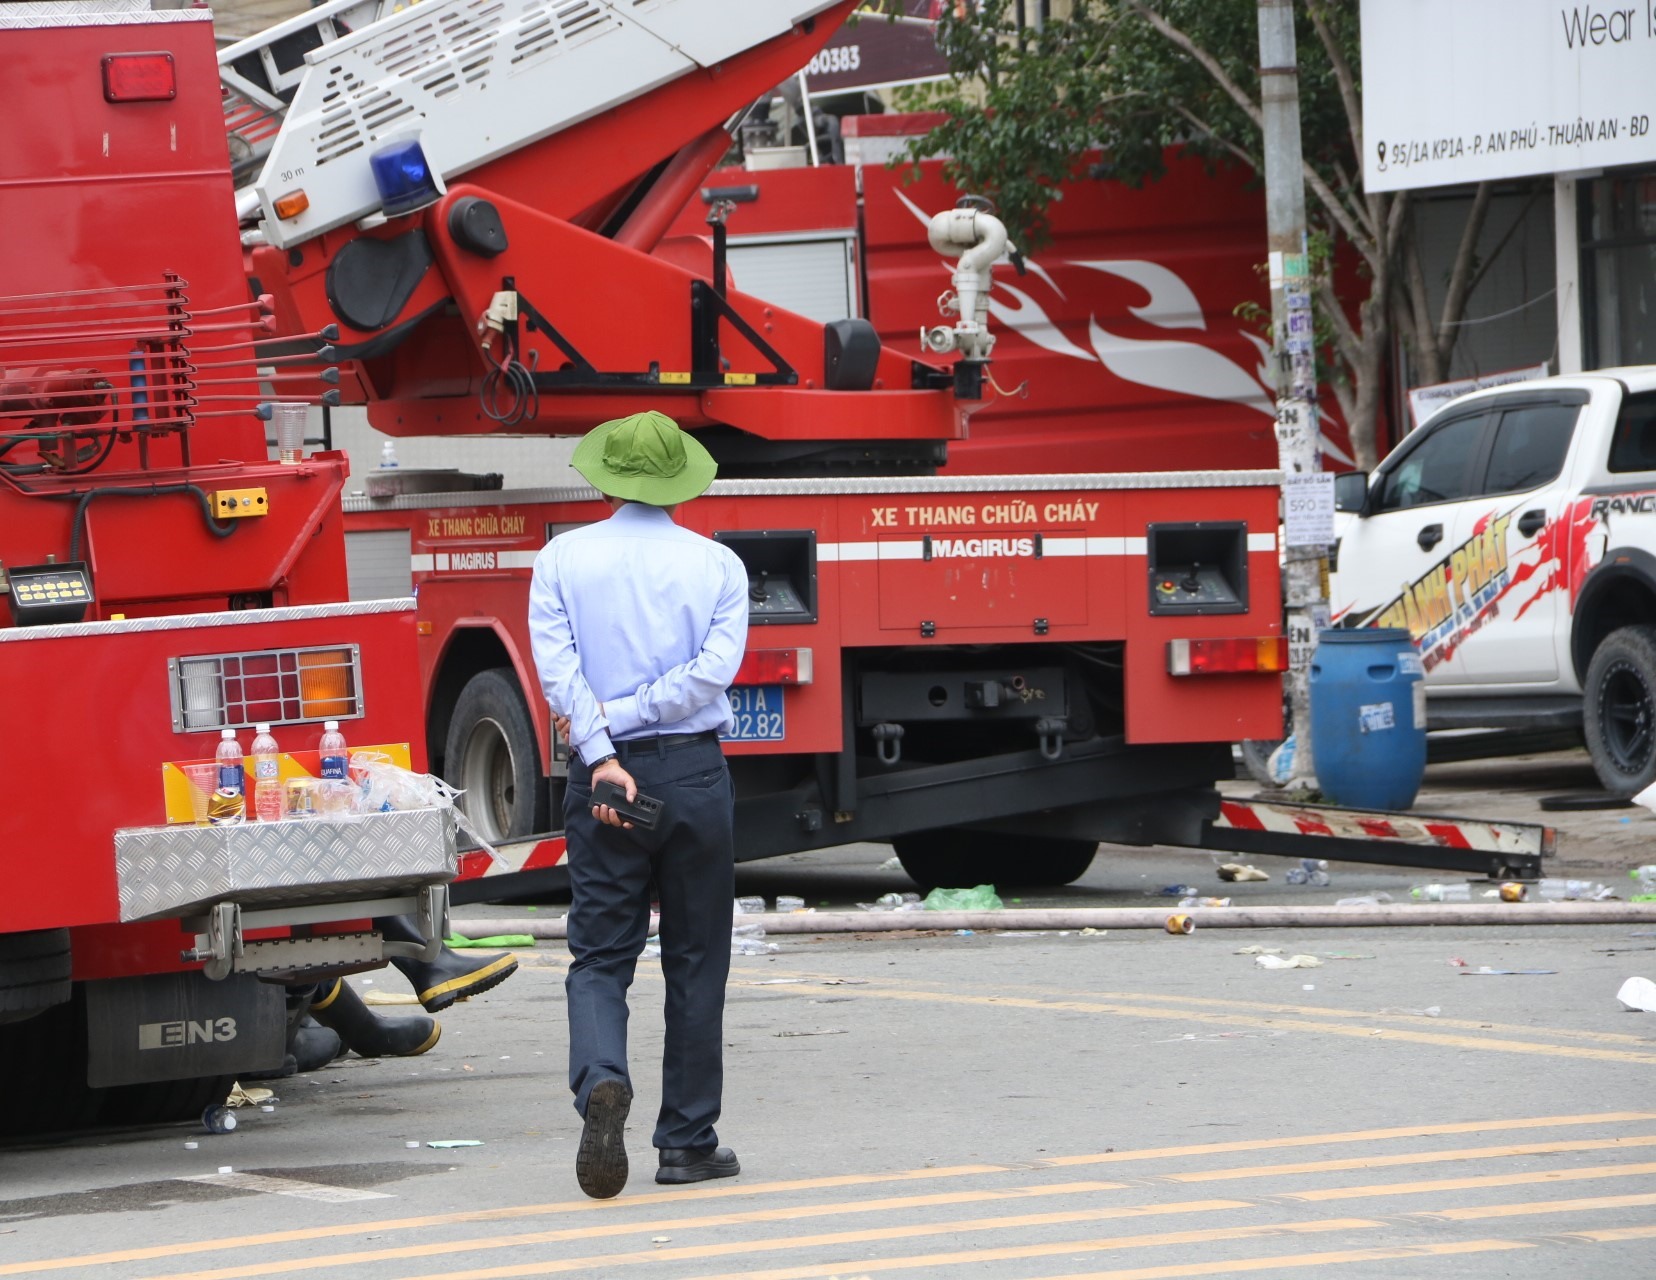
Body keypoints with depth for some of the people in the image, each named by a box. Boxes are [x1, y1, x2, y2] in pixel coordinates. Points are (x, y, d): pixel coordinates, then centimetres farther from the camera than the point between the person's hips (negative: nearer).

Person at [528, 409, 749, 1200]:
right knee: (695, 962, 9)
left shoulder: (563, 559, 2)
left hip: (602, 778, 0)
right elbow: (715, 669, -12)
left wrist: (602, 753, -15)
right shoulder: (717, 565, 2)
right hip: (695, 772, 0)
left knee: (599, 956, 4)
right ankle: (687, 1142, 12)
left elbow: (557, 668, -10)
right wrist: (629, 715, -9)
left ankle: (600, 1080, -25)